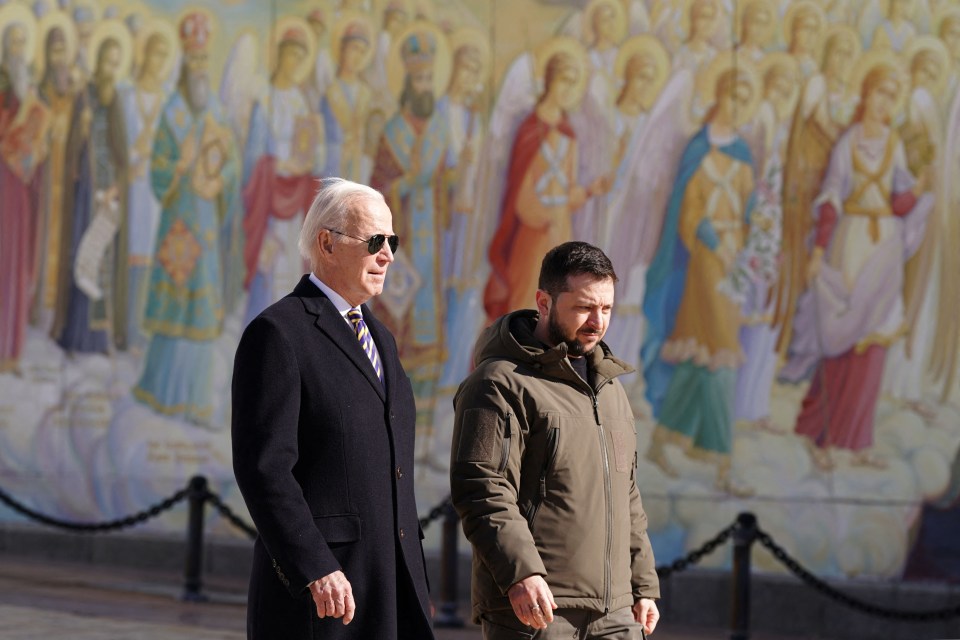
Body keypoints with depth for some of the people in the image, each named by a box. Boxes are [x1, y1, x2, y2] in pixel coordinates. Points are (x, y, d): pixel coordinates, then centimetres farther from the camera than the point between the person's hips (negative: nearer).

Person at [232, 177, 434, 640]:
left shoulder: (380, 338, 19)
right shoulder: (276, 333, -8)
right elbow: (263, 467, -16)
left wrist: (416, 584, 18)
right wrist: (316, 570, -22)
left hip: (393, 592, 8)